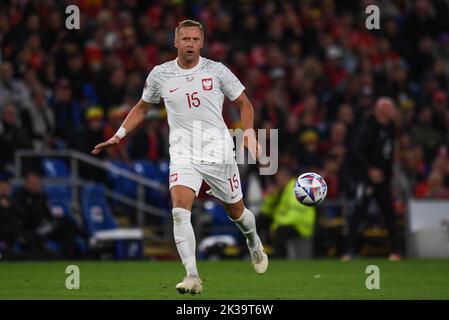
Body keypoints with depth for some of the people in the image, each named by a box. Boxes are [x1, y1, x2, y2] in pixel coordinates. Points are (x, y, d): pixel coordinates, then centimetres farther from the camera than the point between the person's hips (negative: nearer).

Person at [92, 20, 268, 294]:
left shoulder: (216, 71, -4)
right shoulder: (160, 74, 1)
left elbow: (244, 103, 7)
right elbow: (142, 108, 17)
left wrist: (250, 134, -7)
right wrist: (119, 136, 8)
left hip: (219, 152, 0)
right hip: (183, 155, 0)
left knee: (236, 211, 13)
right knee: (180, 210, -22)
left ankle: (254, 242, 49)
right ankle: (193, 277, -22)